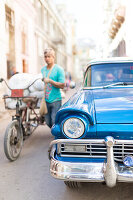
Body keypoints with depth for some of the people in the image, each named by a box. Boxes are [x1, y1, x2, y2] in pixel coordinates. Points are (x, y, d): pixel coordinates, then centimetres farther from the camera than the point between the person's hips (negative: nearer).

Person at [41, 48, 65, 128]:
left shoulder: (59, 69, -5)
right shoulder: (43, 69, 13)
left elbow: (62, 85, -11)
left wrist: (50, 81, -18)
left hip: (55, 100, -5)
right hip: (46, 100, 6)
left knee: (55, 122, -9)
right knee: (48, 123, 11)